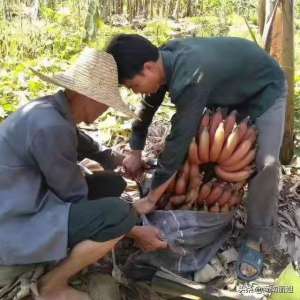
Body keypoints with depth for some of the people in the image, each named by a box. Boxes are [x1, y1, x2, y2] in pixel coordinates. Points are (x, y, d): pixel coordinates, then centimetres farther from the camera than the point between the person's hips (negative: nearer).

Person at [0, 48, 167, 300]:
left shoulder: (53, 109, 3)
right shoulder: (50, 126, -25)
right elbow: (76, 198, -17)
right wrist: (135, 231, -10)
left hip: (27, 206, 10)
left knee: (113, 184, 9)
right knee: (119, 214, -25)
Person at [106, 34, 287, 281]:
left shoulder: (190, 79, -43)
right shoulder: (166, 57, -18)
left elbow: (179, 140, -38)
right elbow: (149, 106, -1)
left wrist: (152, 198, -29)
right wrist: (136, 151, 4)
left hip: (265, 89, -8)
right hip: (230, 88, 8)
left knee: (265, 163, -17)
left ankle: (257, 239, -4)